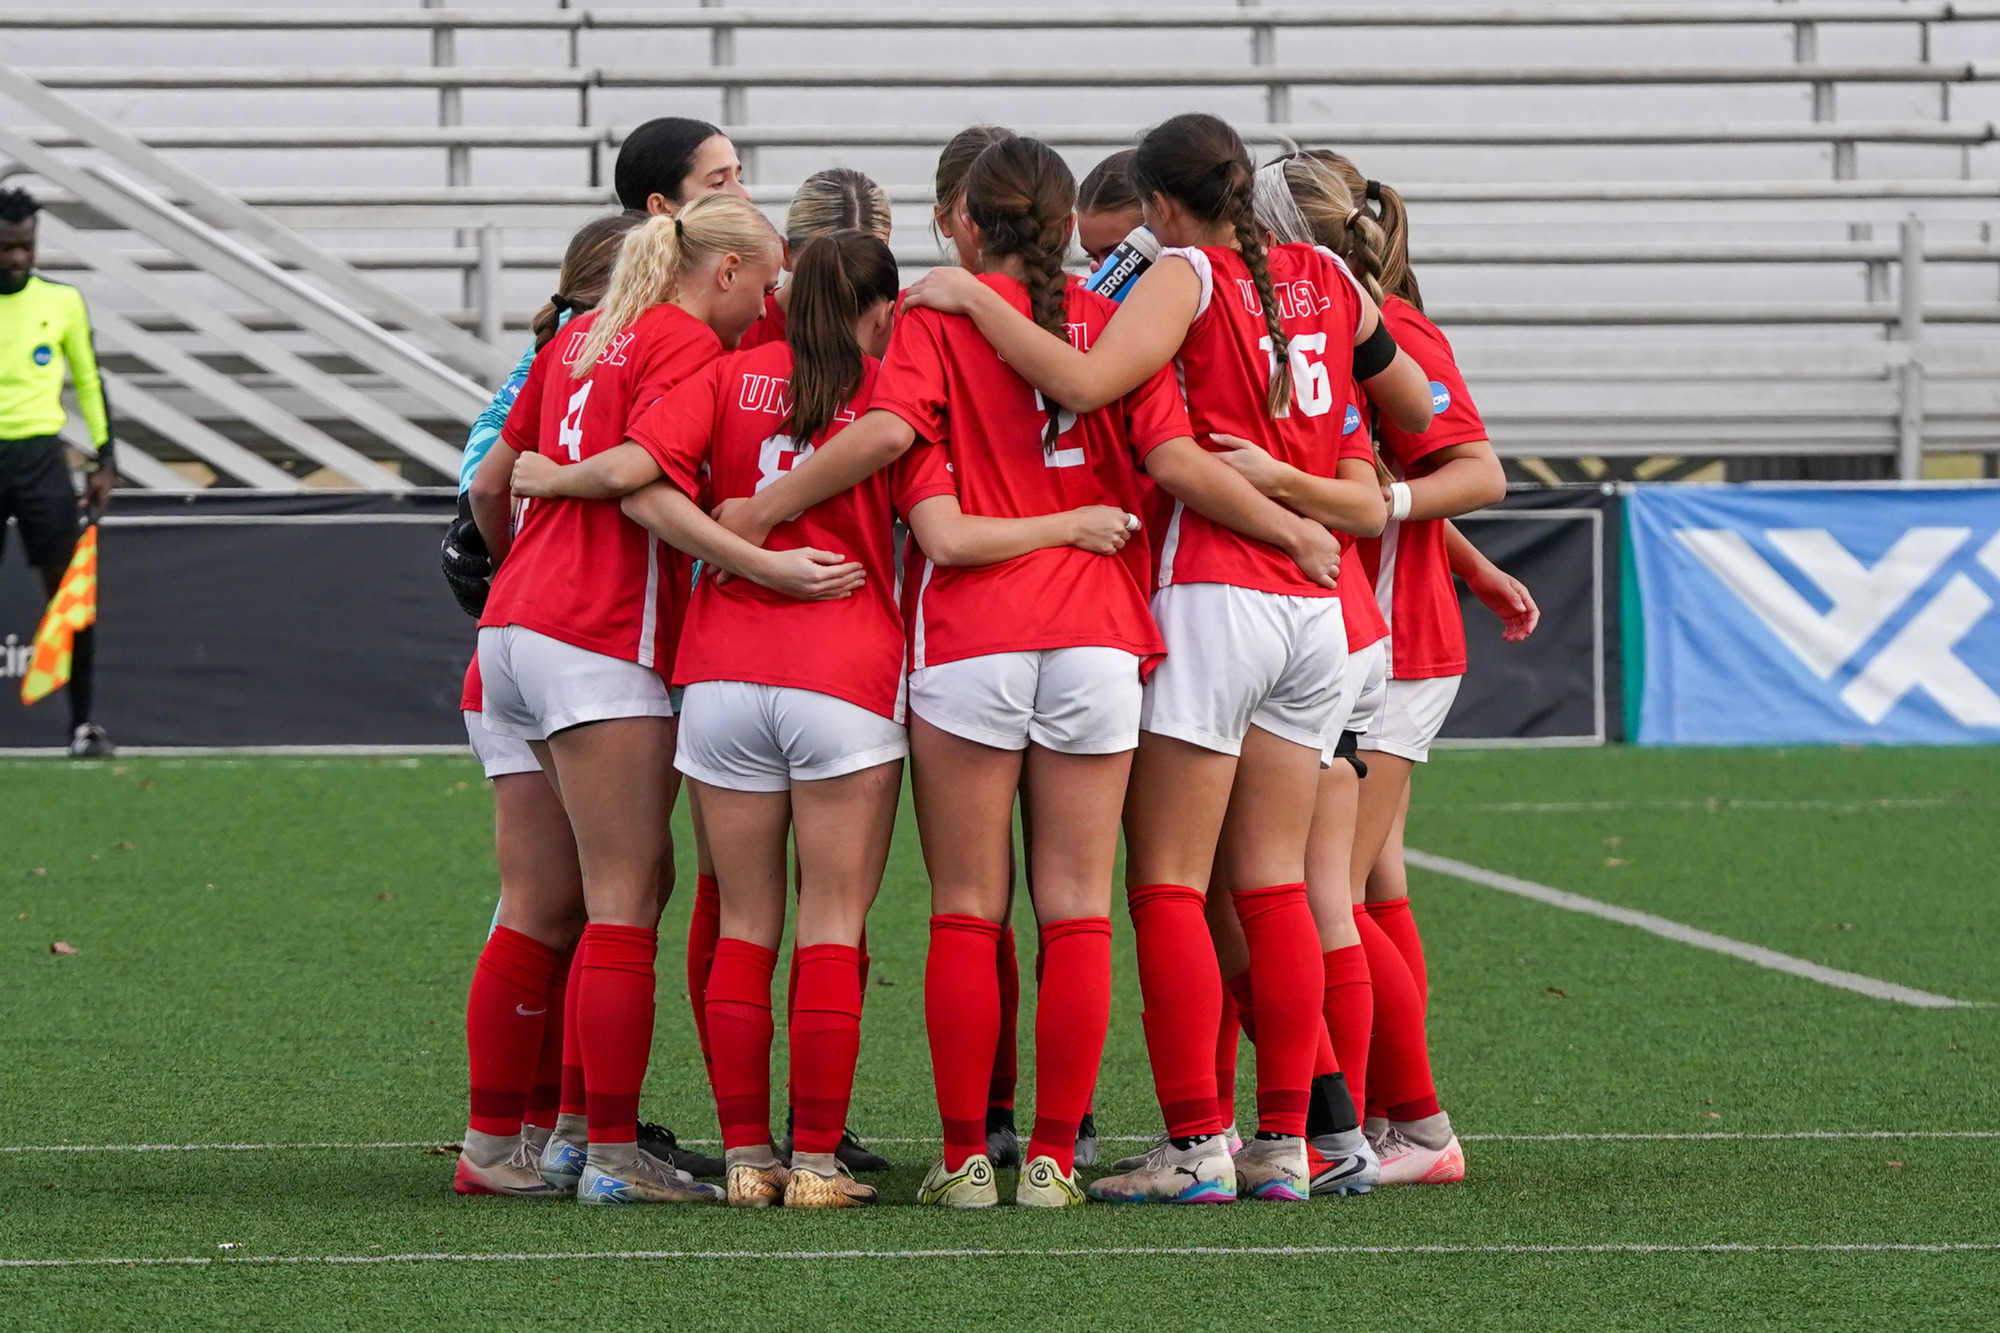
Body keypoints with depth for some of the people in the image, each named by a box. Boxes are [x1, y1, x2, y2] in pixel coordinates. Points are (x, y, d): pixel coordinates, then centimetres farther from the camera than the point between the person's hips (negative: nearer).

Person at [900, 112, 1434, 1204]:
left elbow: (1085, 381, -23)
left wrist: (969, 297, -14)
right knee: (1271, 884, 9)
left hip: (1212, 599, -7)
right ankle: (1284, 1144, 7)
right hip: (1314, 611, 7)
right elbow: (1419, 412, 23)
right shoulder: (1326, 279, 12)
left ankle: (1197, 1145, -7)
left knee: (1166, 882, -2)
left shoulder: (1186, 277, -7)